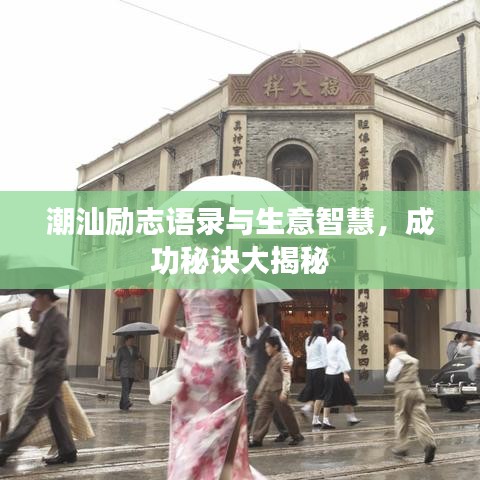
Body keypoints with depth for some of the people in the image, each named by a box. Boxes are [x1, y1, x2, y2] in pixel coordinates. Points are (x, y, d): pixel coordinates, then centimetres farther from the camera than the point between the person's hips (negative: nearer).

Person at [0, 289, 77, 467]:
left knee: (31, 413, -6)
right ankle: (67, 452, 14)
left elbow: (61, 346, -18)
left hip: (50, 375, -10)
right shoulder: (45, 319, 17)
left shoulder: (58, 318, -11)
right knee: (56, 414, 10)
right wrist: (24, 335, 3)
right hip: (45, 375, 10)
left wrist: (48, 369, -23)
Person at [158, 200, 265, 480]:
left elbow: (165, 327, -2)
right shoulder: (240, 273, -6)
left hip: (192, 361, 2)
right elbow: (250, 329, -7)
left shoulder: (181, 273, -1)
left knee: (190, 436, 15)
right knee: (225, 440, 10)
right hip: (226, 362, -2)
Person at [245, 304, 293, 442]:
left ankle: (283, 431, 23)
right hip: (254, 372, 6)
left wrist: (288, 360, -41)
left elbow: (283, 349, -20)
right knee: (249, 403, 3)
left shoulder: (272, 332, -11)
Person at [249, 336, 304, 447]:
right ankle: (257, 438, 3)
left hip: (278, 392, -8)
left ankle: (297, 436, 21)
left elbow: (286, 376, -19)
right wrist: (259, 391, 24)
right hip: (268, 392, 8)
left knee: (286, 415, 4)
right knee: (261, 414, 1)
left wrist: (284, 391, -29)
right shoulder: (271, 360, 14)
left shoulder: (282, 359, -12)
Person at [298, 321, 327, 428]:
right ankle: (315, 420, -1)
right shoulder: (322, 339, -7)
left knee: (314, 395, 17)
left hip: (309, 368, 6)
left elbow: (308, 355, 12)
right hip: (319, 368, -6)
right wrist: (326, 367, -5)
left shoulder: (308, 340, 12)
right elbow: (324, 356, -9)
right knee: (320, 396, -1)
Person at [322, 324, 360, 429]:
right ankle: (351, 418, 20)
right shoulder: (340, 344, -8)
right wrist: (345, 373, -24)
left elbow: (326, 360, 11)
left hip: (328, 374, 7)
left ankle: (326, 421, -1)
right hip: (338, 374, -7)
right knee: (348, 396, 9)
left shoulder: (328, 345, 13)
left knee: (328, 398, 5)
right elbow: (342, 359, -18)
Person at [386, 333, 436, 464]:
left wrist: (389, 369, 10)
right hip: (417, 389, 5)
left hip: (403, 391, -5)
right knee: (420, 419, -3)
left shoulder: (396, 360, -7)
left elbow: (391, 378, -7)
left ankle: (400, 447, 16)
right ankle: (429, 443, -22)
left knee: (401, 420, 8)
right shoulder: (413, 360, 17)